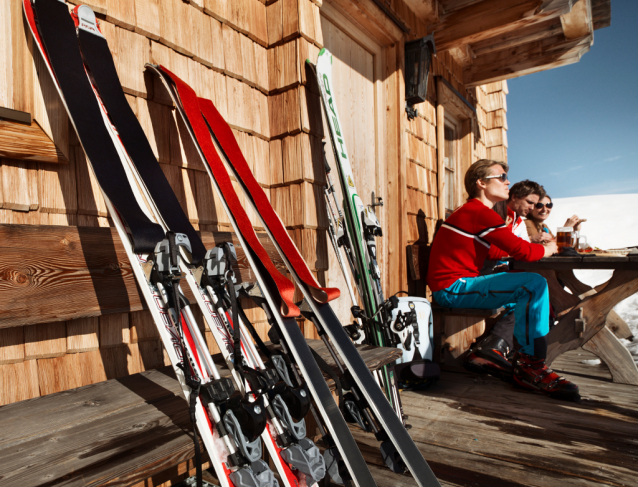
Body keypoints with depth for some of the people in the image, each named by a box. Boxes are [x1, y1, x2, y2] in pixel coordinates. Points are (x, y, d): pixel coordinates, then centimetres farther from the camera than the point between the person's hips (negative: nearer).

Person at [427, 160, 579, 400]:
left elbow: (493, 252, 22)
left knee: (526, 292, 23)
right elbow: (523, 251, -15)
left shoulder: (471, 211, 20)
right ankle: (531, 366, -8)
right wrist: (548, 248, 6)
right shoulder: (480, 212, -14)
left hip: (455, 286, 11)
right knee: (534, 285, -18)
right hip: (452, 288, -11)